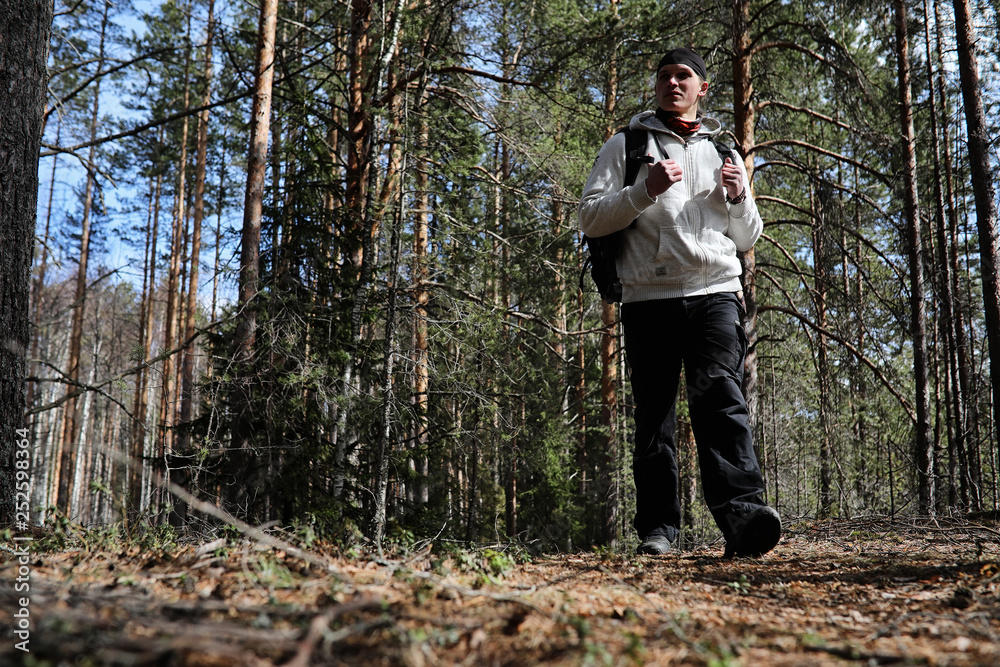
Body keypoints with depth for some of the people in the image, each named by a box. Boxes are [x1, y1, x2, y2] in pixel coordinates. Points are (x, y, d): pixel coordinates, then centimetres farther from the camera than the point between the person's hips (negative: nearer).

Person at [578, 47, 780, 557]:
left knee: (721, 398, -17)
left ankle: (743, 515, -27)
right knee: (653, 415, 0)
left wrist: (738, 198, 4)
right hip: (648, 298, -1)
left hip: (715, 293, 1)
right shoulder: (626, 146, 16)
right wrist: (646, 190, -9)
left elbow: (748, 240, 24)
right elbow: (590, 219, 4)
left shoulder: (723, 152, 25)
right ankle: (657, 527, 4)